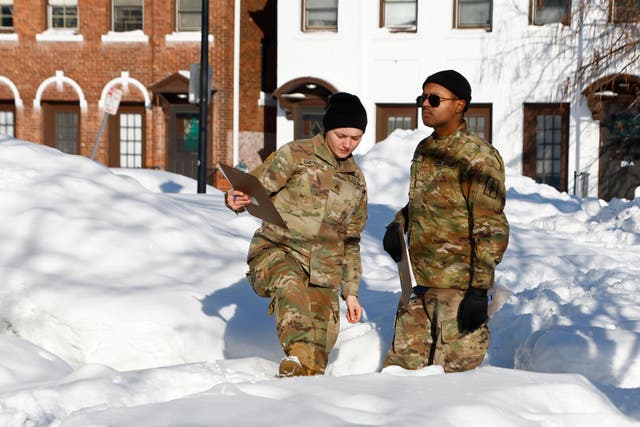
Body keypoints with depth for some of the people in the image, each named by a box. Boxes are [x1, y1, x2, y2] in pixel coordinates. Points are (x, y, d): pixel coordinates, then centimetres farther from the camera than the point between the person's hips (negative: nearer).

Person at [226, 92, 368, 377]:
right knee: (290, 286, -38)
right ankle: (296, 358, -51)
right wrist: (236, 200, -29)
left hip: (322, 271, 5)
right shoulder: (296, 155, 1)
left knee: (321, 344, -6)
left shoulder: (356, 180, 18)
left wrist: (350, 291, 19)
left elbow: (350, 240, 23)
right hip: (275, 251, -5)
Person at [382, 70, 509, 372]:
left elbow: (491, 231, -15)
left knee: (453, 373, -3)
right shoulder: (424, 150, 13)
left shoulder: (479, 158, -12)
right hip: (419, 284, 8)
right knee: (400, 367, 11)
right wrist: (398, 224, 7)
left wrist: (479, 289, -19)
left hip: (458, 288, -8)